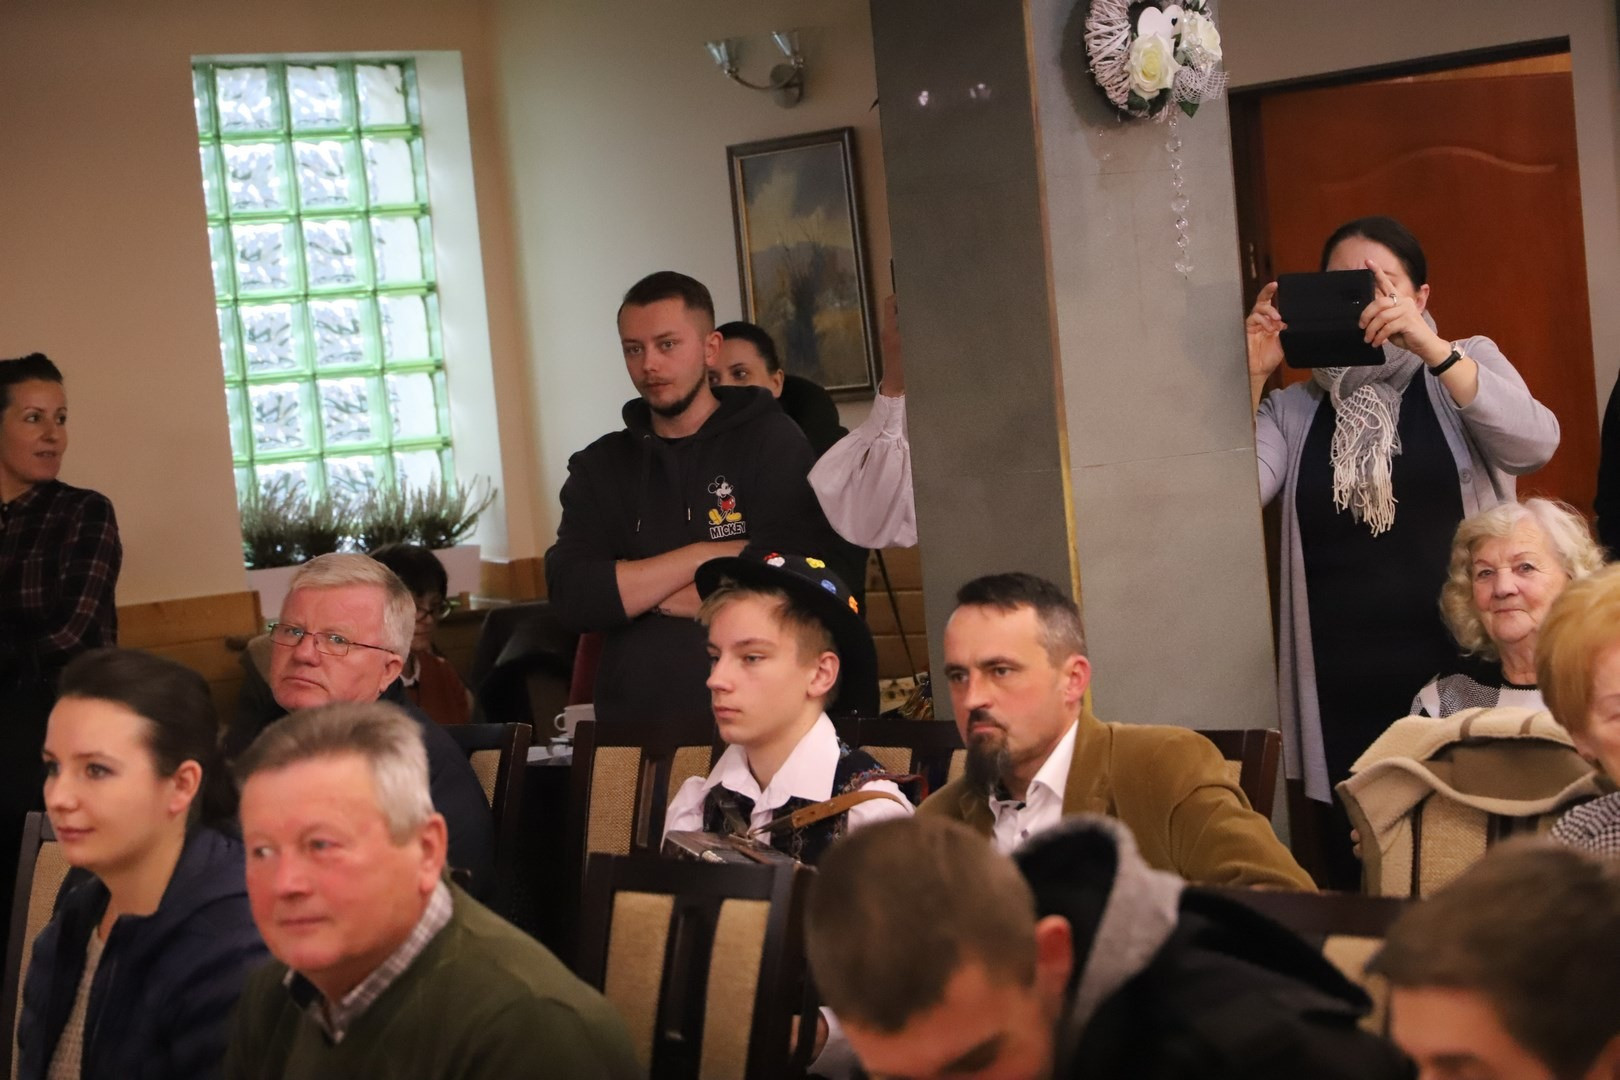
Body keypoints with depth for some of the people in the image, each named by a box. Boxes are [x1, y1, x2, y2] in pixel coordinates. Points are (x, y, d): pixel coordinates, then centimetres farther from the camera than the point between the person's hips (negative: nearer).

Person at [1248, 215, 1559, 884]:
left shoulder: (1465, 369, 8)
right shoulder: (1295, 408, 12)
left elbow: (1535, 444, -13)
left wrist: (1430, 347, -22)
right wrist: (1252, 376, -12)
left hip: (1463, 681, -2)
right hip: (1344, 707, 2)